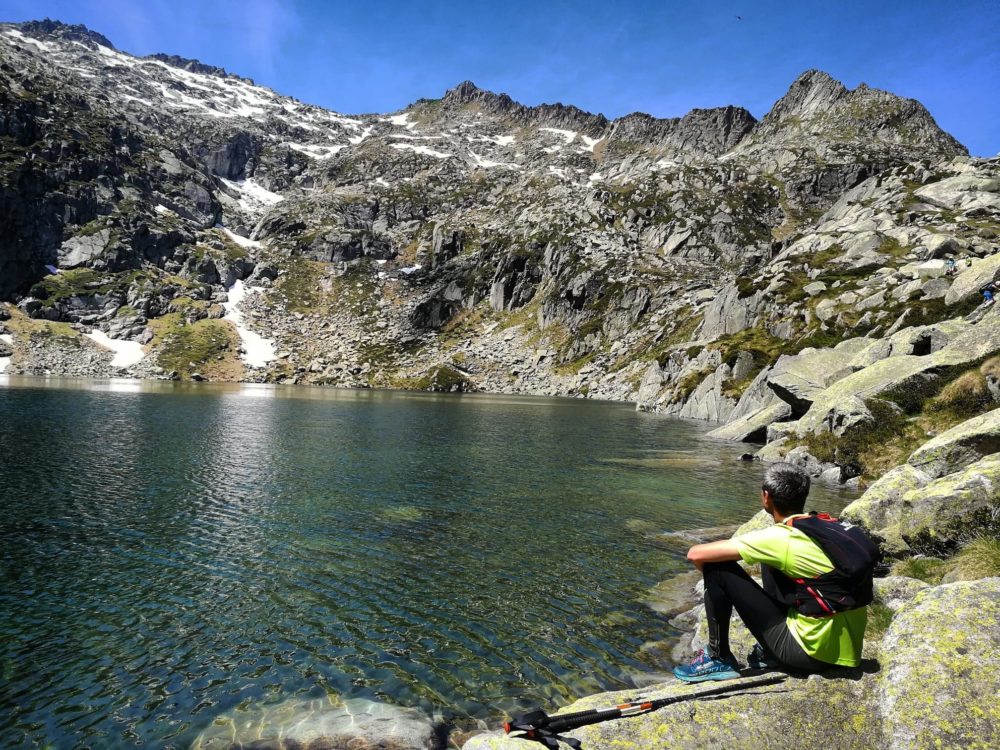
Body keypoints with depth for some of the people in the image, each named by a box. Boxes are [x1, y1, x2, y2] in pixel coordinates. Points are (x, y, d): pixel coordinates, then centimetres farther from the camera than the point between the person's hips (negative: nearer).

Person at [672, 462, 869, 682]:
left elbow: (696, 554, -15)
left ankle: (719, 659, 7)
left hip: (813, 654, -7)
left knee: (717, 568, -7)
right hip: (849, 651, 7)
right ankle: (772, 652, 22)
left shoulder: (780, 539, -17)